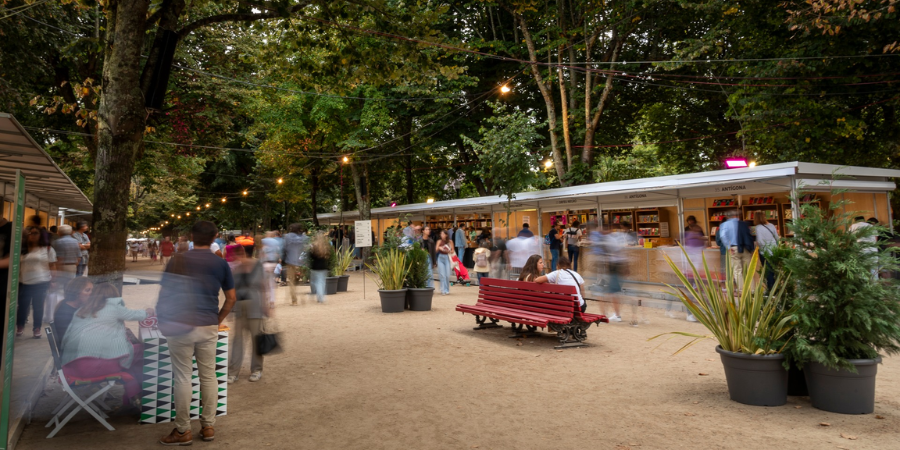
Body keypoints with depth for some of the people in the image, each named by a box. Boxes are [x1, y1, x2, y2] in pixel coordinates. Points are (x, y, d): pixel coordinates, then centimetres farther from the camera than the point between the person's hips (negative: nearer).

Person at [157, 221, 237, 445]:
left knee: (182, 378, 4)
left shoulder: (178, 260, -4)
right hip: (209, 327, 3)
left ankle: (183, 431, 12)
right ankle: (208, 426, 17)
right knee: (208, 376, 11)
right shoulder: (221, 263, 3)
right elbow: (231, 298, 5)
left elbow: (164, 294, -3)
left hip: (181, 326, -2)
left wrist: (162, 319, 10)